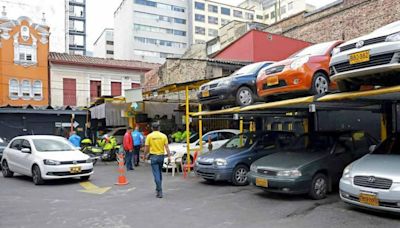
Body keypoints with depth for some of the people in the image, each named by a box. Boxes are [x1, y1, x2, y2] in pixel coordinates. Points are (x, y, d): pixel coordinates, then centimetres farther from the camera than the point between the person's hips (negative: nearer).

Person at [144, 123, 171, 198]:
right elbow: (166, 147, -4)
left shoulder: (149, 136, -3)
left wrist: (145, 155, 12)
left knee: (156, 174, -3)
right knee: (159, 173, 19)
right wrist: (169, 156, -2)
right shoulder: (163, 136, 0)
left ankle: (159, 192, -7)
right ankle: (158, 189, 30)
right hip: (161, 156, 3)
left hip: (153, 156, -3)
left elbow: (146, 148, -2)